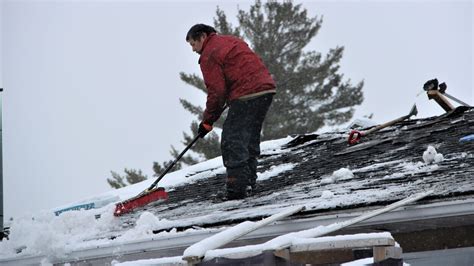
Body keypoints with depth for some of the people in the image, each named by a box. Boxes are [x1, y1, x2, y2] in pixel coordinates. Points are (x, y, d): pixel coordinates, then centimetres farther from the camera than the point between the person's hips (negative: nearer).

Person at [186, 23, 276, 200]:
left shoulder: (208, 55, -4)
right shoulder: (232, 41, 24)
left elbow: (216, 91, -8)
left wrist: (207, 121, 1)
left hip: (246, 96, -9)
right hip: (266, 88, 9)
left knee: (232, 140, -7)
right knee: (250, 138, 17)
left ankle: (237, 187, -12)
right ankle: (248, 182, 20)